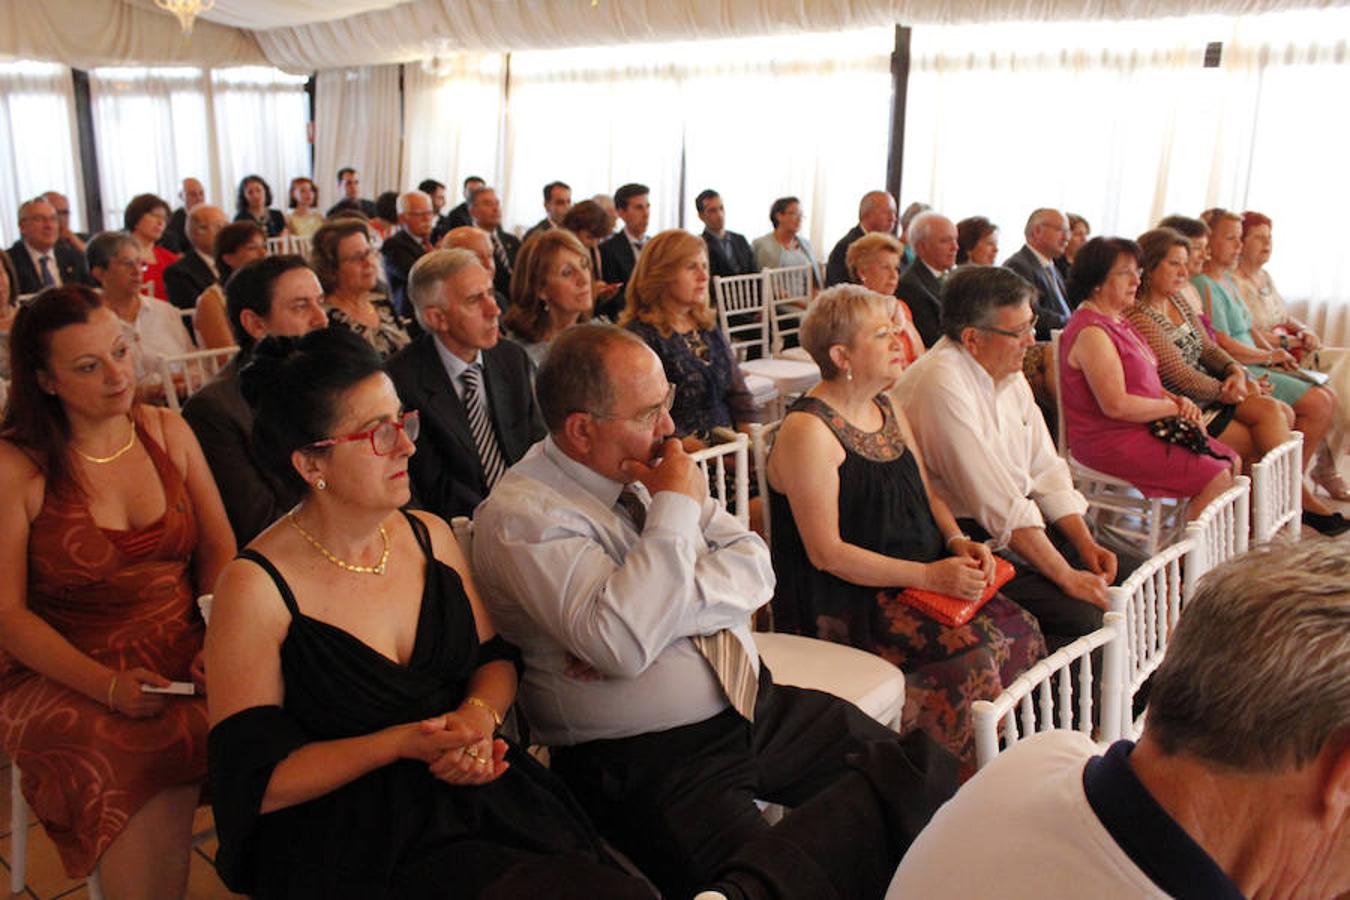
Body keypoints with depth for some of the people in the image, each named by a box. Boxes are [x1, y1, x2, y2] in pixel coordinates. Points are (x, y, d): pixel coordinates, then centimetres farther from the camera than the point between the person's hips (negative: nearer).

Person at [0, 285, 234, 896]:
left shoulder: (167, 432, 7)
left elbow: (219, 551, 8)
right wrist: (107, 685, -19)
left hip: (187, 657, 4)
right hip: (67, 676, -3)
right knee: (150, 761, -33)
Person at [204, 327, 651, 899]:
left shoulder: (430, 536, 7)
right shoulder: (256, 588, -11)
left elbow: (496, 659, 14)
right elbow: (255, 783, -9)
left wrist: (478, 715, -8)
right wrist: (401, 742, -18)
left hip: (482, 797, 6)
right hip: (360, 844, -5)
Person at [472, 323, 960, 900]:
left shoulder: (649, 466, 8)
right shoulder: (520, 516, -14)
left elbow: (753, 565, 3)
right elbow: (622, 643, -27)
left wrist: (662, 612, -14)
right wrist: (675, 508, -18)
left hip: (756, 704, 6)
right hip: (648, 760, -6)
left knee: (927, 769, -8)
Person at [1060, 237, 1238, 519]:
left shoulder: (1118, 321, 15)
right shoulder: (1091, 332, -19)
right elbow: (1117, 405, -25)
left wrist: (1177, 400, 0)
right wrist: (1175, 408, -12)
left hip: (1144, 429, 11)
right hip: (1111, 441, -11)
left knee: (1231, 463, 7)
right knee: (1217, 478, -15)